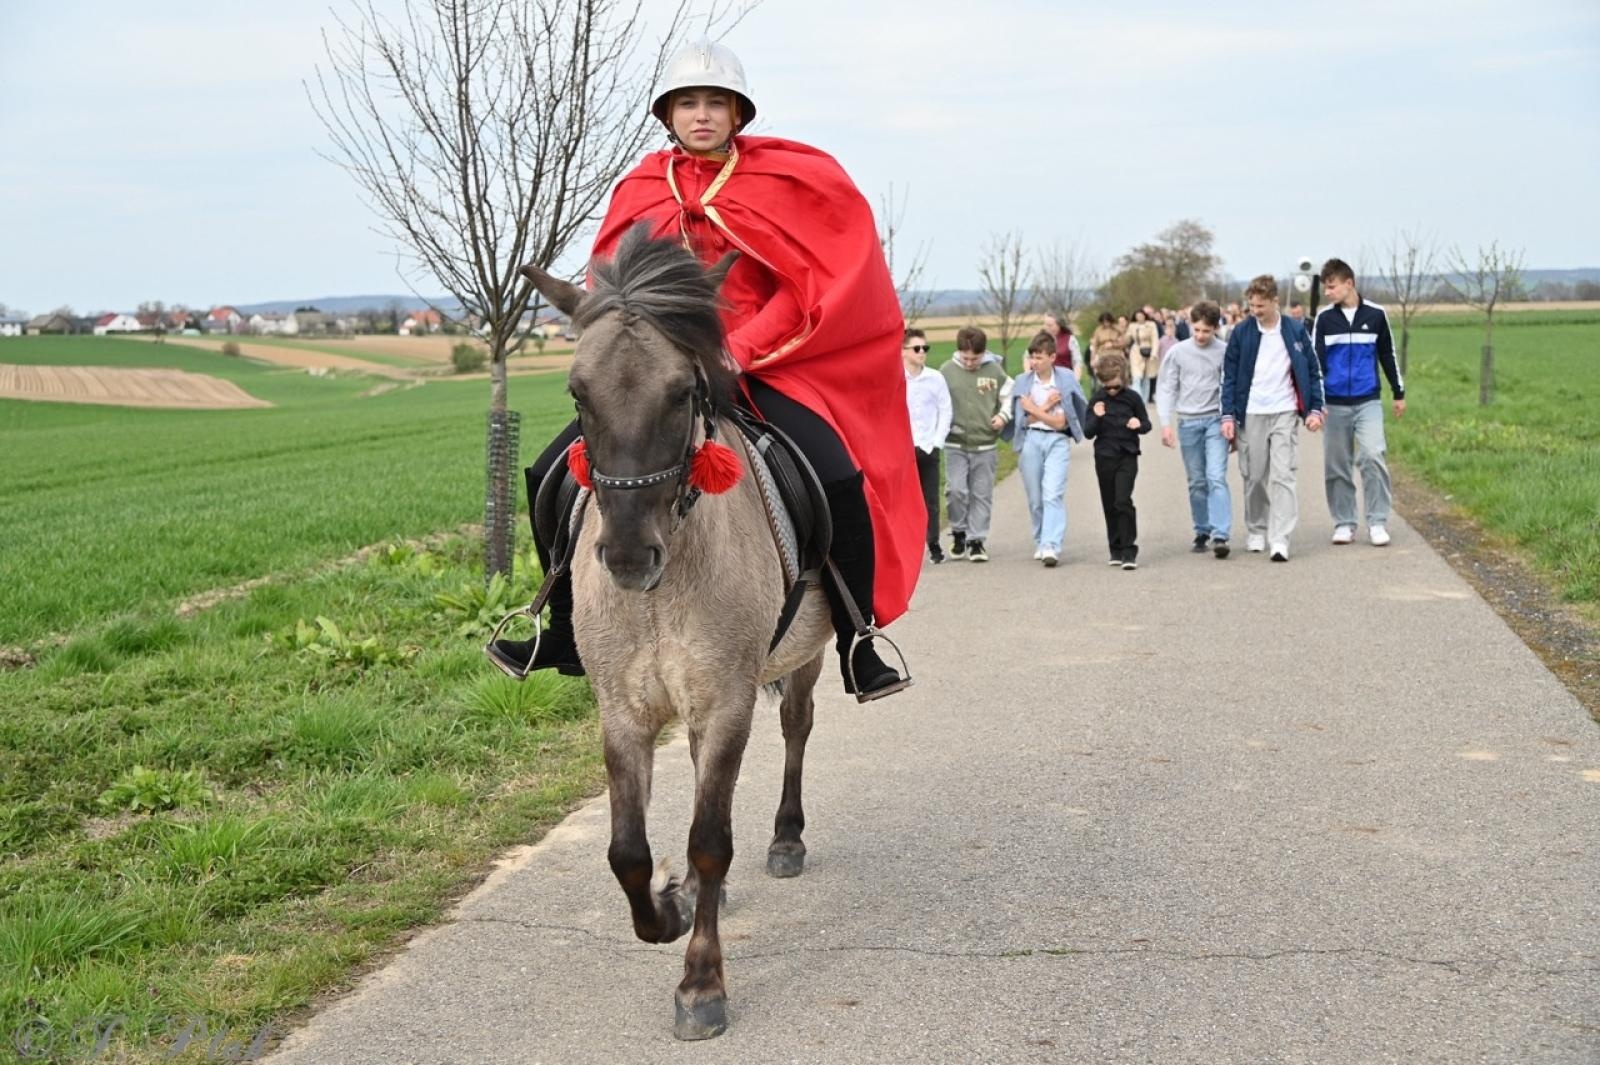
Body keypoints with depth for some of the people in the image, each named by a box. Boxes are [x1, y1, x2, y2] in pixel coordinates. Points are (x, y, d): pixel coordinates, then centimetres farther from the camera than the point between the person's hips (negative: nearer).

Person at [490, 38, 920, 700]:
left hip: (759, 365, -3)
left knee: (839, 477, -26)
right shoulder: (639, 192, 7)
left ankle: (857, 646, -11)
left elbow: (811, 283, -5)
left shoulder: (786, 181, -2)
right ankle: (565, 636, 12)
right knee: (551, 476, -4)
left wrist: (744, 348, -15)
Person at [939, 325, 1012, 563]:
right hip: (956, 444, -1)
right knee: (955, 489, -10)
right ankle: (959, 532, 11)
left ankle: (976, 540, 14)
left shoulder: (995, 371, 1)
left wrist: (1003, 416, -2)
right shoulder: (947, 371, -1)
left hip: (986, 444, 1)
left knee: (982, 494, 5)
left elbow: (1009, 396, 13)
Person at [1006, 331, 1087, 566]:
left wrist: (1035, 410, -8)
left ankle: (1051, 547, -21)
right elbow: (1024, 419, -1)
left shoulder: (1067, 379, -1)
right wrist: (1047, 406, -6)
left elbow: (1060, 422, -4)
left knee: (1053, 494, -15)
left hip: (1057, 441, -2)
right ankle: (1040, 543, 21)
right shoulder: (1022, 382, 4)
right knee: (1035, 498, 7)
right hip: (1030, 440, 2)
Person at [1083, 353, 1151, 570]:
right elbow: (1088, 432, 1)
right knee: (1110, 505, 9)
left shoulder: (1132, 398, -1)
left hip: (1127, 456, -2)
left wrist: (1139, 424, -14)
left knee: (1123, 501, -14)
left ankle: (1129, 551, -12)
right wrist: (1096, 417, -18)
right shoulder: (1096, 400, 1)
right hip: (1104, 458, 2)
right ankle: (1116, 548, 21)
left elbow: (1147, 425, 9)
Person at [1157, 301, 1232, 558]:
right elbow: (1166, 388, 5)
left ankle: (1220, 535, -18)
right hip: (1188, 422, 2)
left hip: (1216, 421, -2)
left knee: (1216, 477, -13)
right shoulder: (1177, 352, 2)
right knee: (1197, 482, 9)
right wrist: (1166, 423, -3)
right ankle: (1202, 532, 19)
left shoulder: (1225, 352, -2)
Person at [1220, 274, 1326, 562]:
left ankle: (1280, 540, -11)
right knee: (1254, 477, 7)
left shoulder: (1295, 331, 2)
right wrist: (1228, 415, -3)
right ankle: (1256, 531, 26)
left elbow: (1313, 371, 7)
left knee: (1282, 476, -9)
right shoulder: (1241, 333, 1)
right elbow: (1230, 376, 3)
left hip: (1285, 414, -1)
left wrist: (1315, 409, 0)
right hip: (1251, 416, 1)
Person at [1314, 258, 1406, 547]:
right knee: (1336, 466, 4)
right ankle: (1344, 523, 15)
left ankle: (1377, 523, -5)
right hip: (1336, 404, 1)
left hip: (1369, 402, -1)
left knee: (1374, 457, -13)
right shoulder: (1324, 318, 2)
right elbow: (1315, 359, 2)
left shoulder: (1375, 314, 2)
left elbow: (1387, 355, 12)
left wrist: (1399, 393, 16)